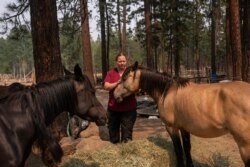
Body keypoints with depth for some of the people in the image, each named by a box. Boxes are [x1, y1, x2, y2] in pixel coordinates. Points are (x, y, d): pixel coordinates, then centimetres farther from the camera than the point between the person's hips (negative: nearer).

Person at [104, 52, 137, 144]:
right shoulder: (111, 73, 0)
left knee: (127, 130, 0)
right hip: (113, 107, 2)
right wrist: (117, 82, -23)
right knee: (113, 129, 16)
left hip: (129, 108, -2)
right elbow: (106, 87, -10)